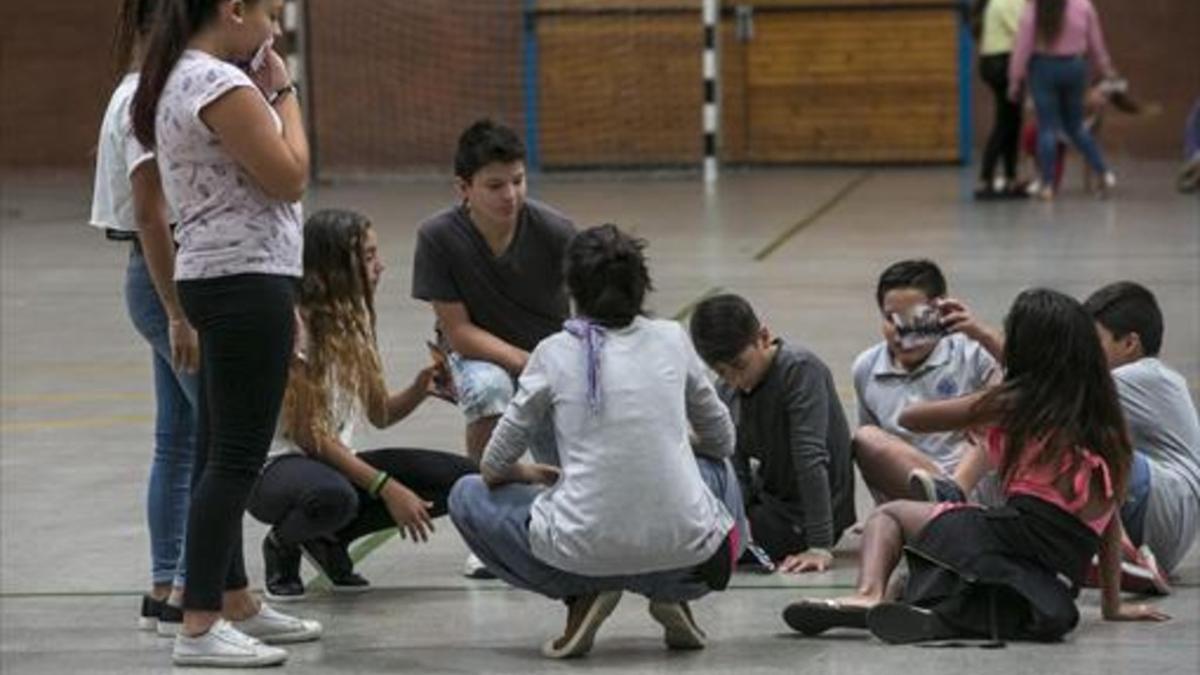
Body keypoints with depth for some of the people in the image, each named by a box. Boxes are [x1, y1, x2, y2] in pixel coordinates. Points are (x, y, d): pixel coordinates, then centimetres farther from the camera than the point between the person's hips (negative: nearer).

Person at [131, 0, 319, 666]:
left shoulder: (178, 80, 14)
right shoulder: (223, 84, -17)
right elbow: (289, 178, -15)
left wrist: (265, 94, 12)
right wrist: (283, 92, -6)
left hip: (216, 279, 11)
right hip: (247, 281, -11)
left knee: (221, 452, 15)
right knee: (238, 457, -9)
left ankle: (235, 602, 24)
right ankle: (199, 627, -8)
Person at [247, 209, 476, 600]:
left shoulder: (353, 319, 9)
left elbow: (381, 415, 8)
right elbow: (308, 433, -19)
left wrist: (421, 388, -14)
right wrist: (386, 487, -23)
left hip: (336, 463, 8)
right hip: (278, 465, -8)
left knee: (461, 477, -8)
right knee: (334, 495, -43)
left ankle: (329, 538, 2)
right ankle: (282, 545, -6)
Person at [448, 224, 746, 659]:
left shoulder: (555, 353, 1)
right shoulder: (672, 341, 7)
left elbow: (494, 467, 6)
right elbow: (722, 440, 21)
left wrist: (530, 475, 28)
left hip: (582, 552, -2)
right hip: (684, 551, 3)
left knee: (467, 496, 23)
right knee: (717, 467, 37)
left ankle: (583, 595, 4)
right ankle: (675, 594, 11)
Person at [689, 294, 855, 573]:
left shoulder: (800, 369, -23)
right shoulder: (725, 393, -4)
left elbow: (810, 459, -30)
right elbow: (736, 475, -7)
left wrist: (820, 547, -34)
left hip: (802, 517, -7)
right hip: (766, 498, 7)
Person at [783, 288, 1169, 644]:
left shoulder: (1014, 402, 6)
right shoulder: (1107, 423, 18)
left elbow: (909, 417, 15)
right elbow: (1111, 519, 18)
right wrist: (1113, 605, 24)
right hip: (1061, 583, 4)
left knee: (889, 514, 19)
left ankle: (867, 596, -15)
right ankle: (937, 616, -28)